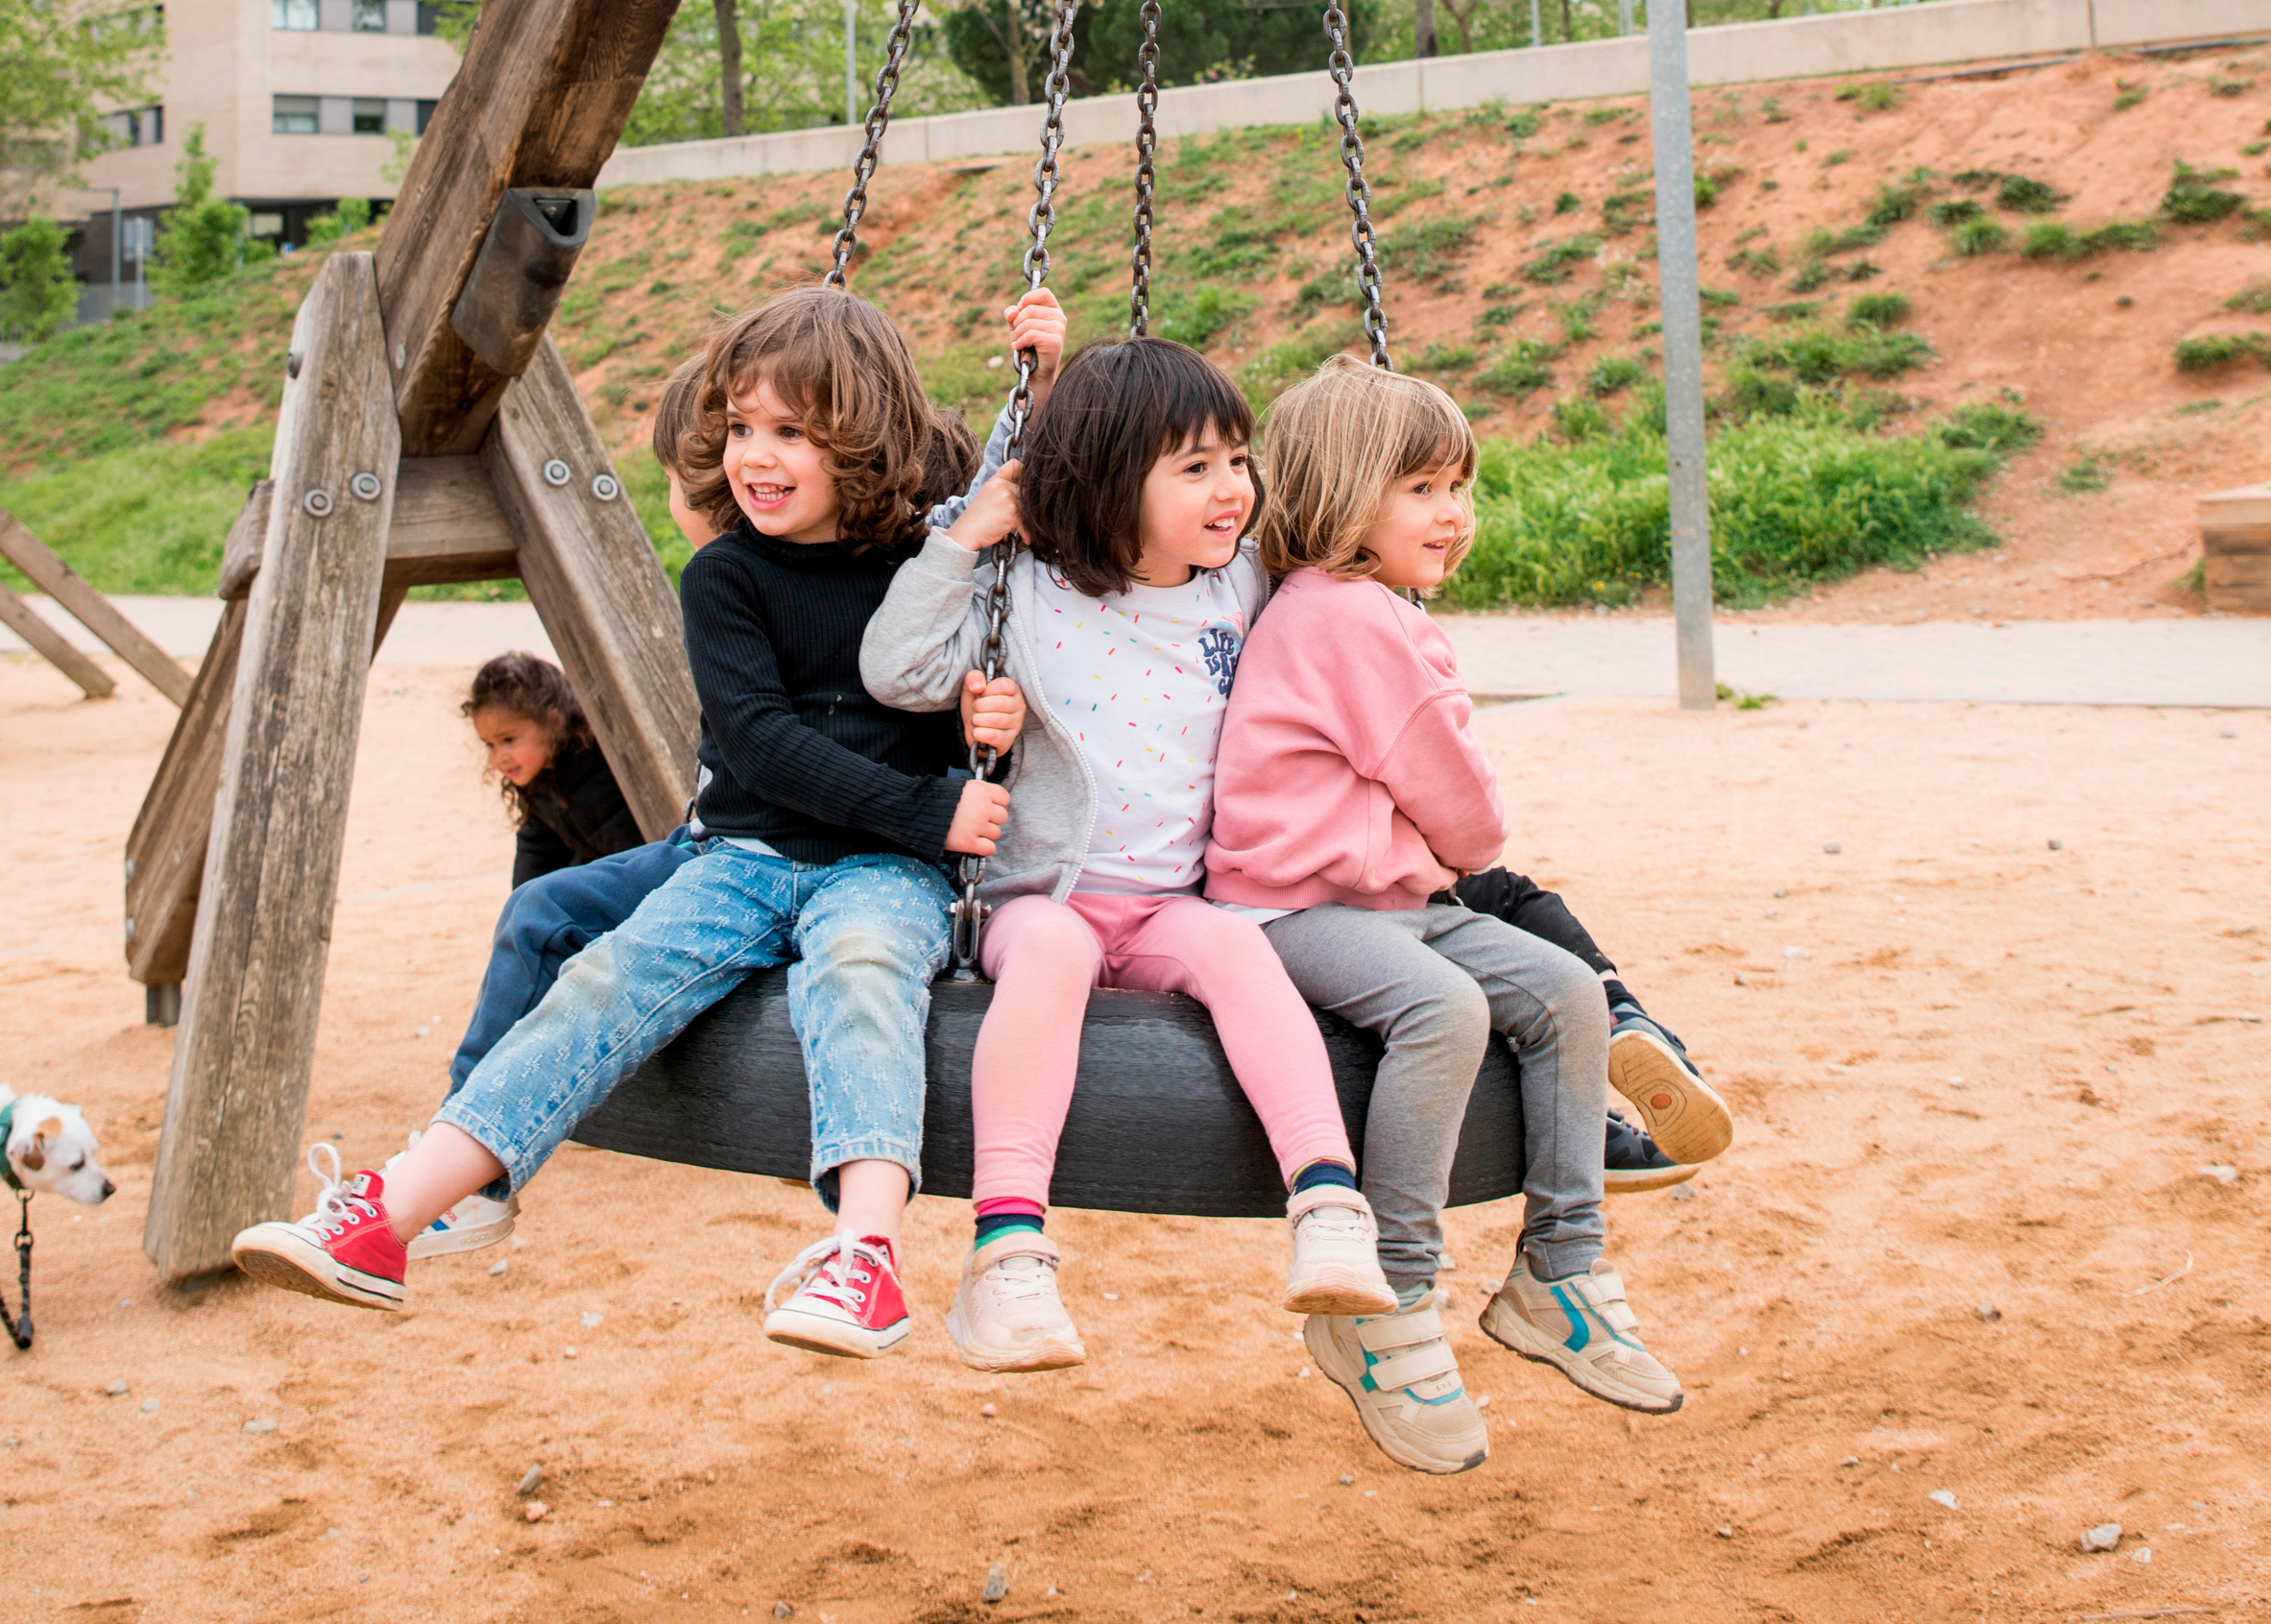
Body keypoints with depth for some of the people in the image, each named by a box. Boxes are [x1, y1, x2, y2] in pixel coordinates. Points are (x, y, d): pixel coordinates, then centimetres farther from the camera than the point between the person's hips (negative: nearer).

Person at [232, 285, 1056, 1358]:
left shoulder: (940, 550, 3)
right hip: (746, 855, 2)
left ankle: (866, 1252, -52)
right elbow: (759, 741, -10)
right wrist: (927, 812, -19)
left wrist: (1052, 382, -1)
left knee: (857, 967, -35)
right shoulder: (727, 577, 2)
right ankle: (385, 1218, -25)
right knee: (605, 984, -20)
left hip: (883, 873, -2)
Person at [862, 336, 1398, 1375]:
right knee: (1050, 947, -36)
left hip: (1172, 906, 3)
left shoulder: (1243, 594, 11)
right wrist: (965, 539, -10)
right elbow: (897, 671, -7)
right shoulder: (1030, 599, 0)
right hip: (1040, 896, -3)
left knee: (1235, 944, -31)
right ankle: (1007, 1250, -43)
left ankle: (1329, 1207, -42)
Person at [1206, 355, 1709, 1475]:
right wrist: (1468, 847, 12)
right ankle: (1385, 1318, -26)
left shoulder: (1326, 609, 19)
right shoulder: (1357, 619, -14)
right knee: (1444, 1005, -35)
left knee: (1567, 993, -2)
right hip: (1297, 909, -11)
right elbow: (1460, 810, -8)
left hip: (1391, 896, 11)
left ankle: (1558, 1276, 4)